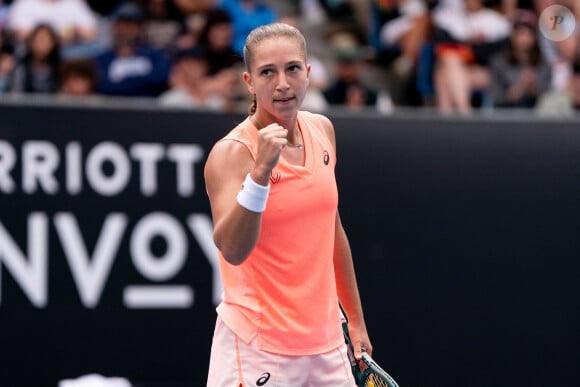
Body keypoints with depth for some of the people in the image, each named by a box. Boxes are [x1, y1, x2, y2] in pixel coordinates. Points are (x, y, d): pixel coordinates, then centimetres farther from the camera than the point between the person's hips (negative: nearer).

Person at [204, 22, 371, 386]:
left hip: (327, 342, 6)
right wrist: (260, 171, -38)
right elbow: (232, 250, -28)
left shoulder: (323, 130, 6)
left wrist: (356, 320, 20)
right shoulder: (231, 153, -13)